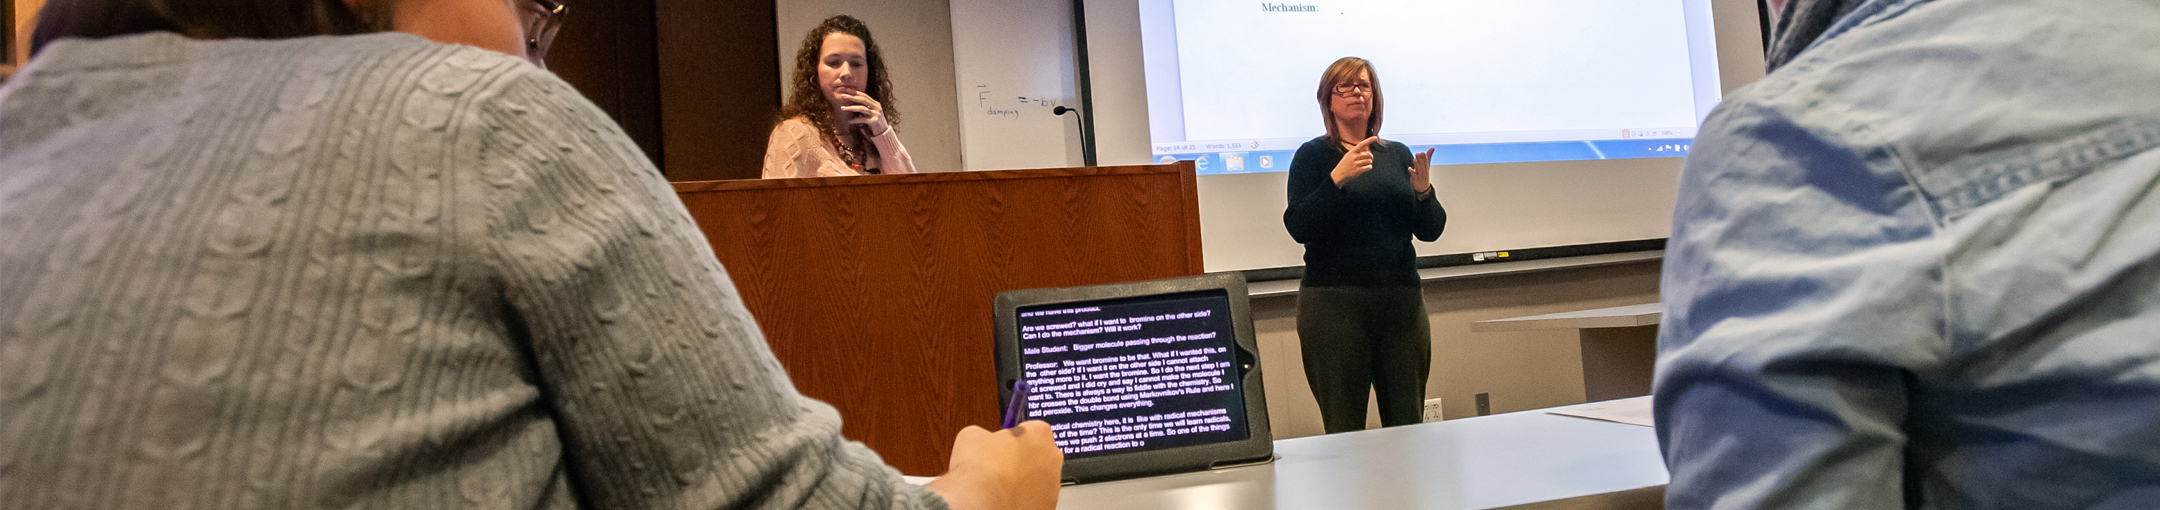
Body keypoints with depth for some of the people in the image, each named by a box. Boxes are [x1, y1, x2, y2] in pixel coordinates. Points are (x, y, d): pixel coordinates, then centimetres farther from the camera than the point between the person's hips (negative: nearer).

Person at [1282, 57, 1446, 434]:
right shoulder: (1313, 156, 3)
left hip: (1401, 300, 4)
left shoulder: (1398, 155, 14)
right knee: (1344, 431, -4)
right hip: (1334, 300, -4)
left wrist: (1423, 192, -8)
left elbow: (1430, 231, 12)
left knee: (1408, 424, 3)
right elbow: (1299, 228, -10)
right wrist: (1338, 178, -20)